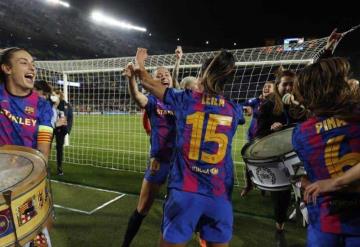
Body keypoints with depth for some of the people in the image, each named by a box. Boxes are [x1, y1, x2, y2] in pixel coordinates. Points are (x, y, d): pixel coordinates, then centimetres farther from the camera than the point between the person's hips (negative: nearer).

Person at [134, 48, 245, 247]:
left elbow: (146, 79, 10)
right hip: (220, 196, 2)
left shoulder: (184, 99, -3)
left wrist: (139, 62, 29)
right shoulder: (235, 109, 2)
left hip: (184, 191, -1)